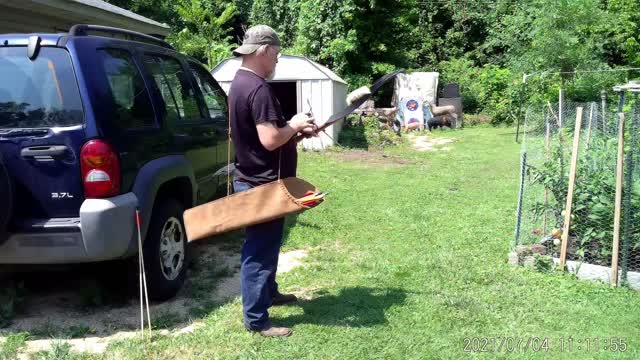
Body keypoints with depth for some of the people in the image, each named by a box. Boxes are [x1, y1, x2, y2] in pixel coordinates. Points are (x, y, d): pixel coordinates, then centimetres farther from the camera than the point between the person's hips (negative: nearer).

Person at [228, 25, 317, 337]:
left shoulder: (240, 83, 11)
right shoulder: (258, 88, -22)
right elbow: (270, 140, -29)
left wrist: (295, 130, 8)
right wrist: (295, 125, -11)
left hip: (253, 180, 11)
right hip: (262, 185, -11)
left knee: (264, 245, 24)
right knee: (260, 250, -1)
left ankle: (269, 292, 41)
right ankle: (256, 319, 9)